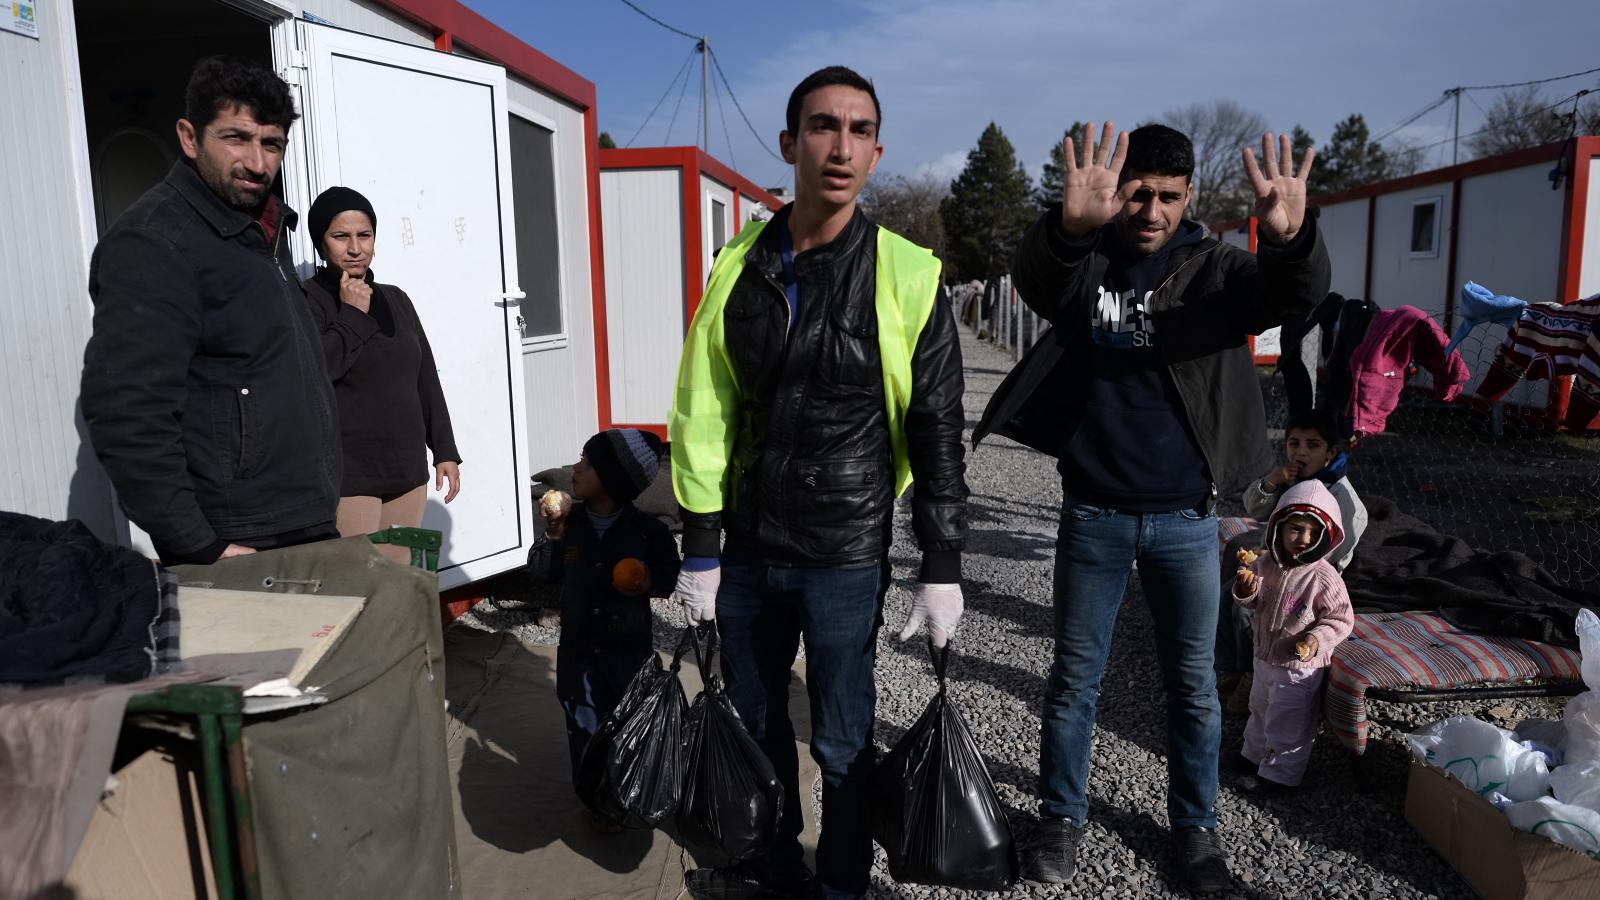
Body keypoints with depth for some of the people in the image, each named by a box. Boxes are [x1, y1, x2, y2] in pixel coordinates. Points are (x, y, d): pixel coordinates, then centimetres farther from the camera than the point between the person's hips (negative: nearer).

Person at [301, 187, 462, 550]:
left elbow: (426, 380, 17)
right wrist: (352, 314, -12)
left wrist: (445, 450, 14)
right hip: (346, 478, -6)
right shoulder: (307, 300, -4)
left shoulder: (396, 299, 15)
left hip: (408, 471, 6)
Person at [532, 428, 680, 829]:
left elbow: (670, 578, -4)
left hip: (630, 647, -2)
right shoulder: (569, 522, -5)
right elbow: (542, 570, 1)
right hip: (578, 647, 3)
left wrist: (648, 581, -24)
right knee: (585, 725, 12)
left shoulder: (646, 530, -14)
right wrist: (551, 536, -13)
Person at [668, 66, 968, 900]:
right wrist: (700, 549, 2)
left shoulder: (907, 275, -9)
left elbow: (937, 433, -6)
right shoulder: (739, 267, 0)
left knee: (842, 742, 10)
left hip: (846, 559, -4)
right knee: (754, 718, 20)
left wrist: (942, 569, -5)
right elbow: (702, 415, 2)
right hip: (748, 549, 4)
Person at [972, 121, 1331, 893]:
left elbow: (1294, 294, -20)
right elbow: (1033, 278, -24)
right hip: (1093, 514, 0)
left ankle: (1196, 824, 32)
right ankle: (1061, 816, 29)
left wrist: (1291, 239, -44)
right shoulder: (1084, 264, -1)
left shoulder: (1213, 268, 0)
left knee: (1193, 682, 13)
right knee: (1075, 676, 11)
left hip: (1185, 517, 1)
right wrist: (1070, 223, -47)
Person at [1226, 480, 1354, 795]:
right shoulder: (1267, 563, -6)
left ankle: (1278, 774, 26)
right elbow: (1255, 602, 7)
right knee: (1260, 710, 27)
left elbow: (1341, 619, -16)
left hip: (1299, 667, -7)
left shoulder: (1324, 579, -23)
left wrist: (1316, 640, -31)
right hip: (1264, 657, 7)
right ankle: (1254, 754, 48)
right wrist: (1247, 589, -15)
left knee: (1287, 723, 9)